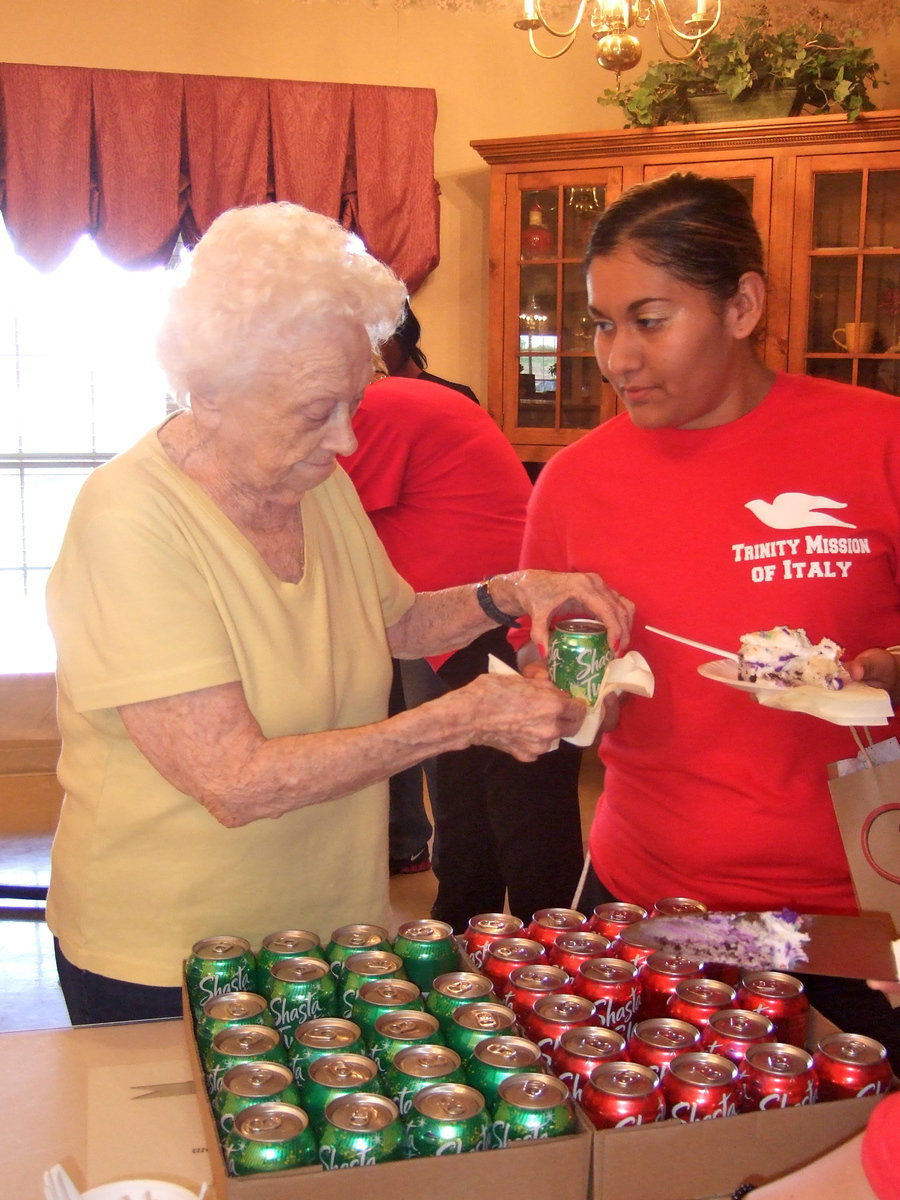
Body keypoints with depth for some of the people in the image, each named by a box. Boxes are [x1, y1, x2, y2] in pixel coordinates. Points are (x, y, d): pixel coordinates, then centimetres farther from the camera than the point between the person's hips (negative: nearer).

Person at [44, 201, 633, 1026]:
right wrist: (466, 719, -26)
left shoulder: (320, 485, -2)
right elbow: (238, 783, -28)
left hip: (336, 921, 7)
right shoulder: (132, 524, -24)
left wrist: (509, 594, -4)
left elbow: (397, 624, 15)